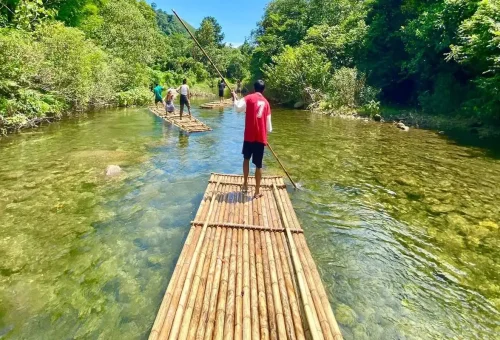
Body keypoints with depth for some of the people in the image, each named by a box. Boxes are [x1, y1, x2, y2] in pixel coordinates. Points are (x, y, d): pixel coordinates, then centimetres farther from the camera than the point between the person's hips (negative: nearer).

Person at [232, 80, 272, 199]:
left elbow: (238, 108, -16)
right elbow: (268, 123, 11)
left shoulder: (249, 98, 0)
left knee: (246, 159, 23)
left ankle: (245, 183, 27)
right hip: (261, 137, 2)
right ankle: (257, 192, 10)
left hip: (249, 136, -1)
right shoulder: (266, 102, 10)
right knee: (258, 165, 5)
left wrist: (235, 98, 3)